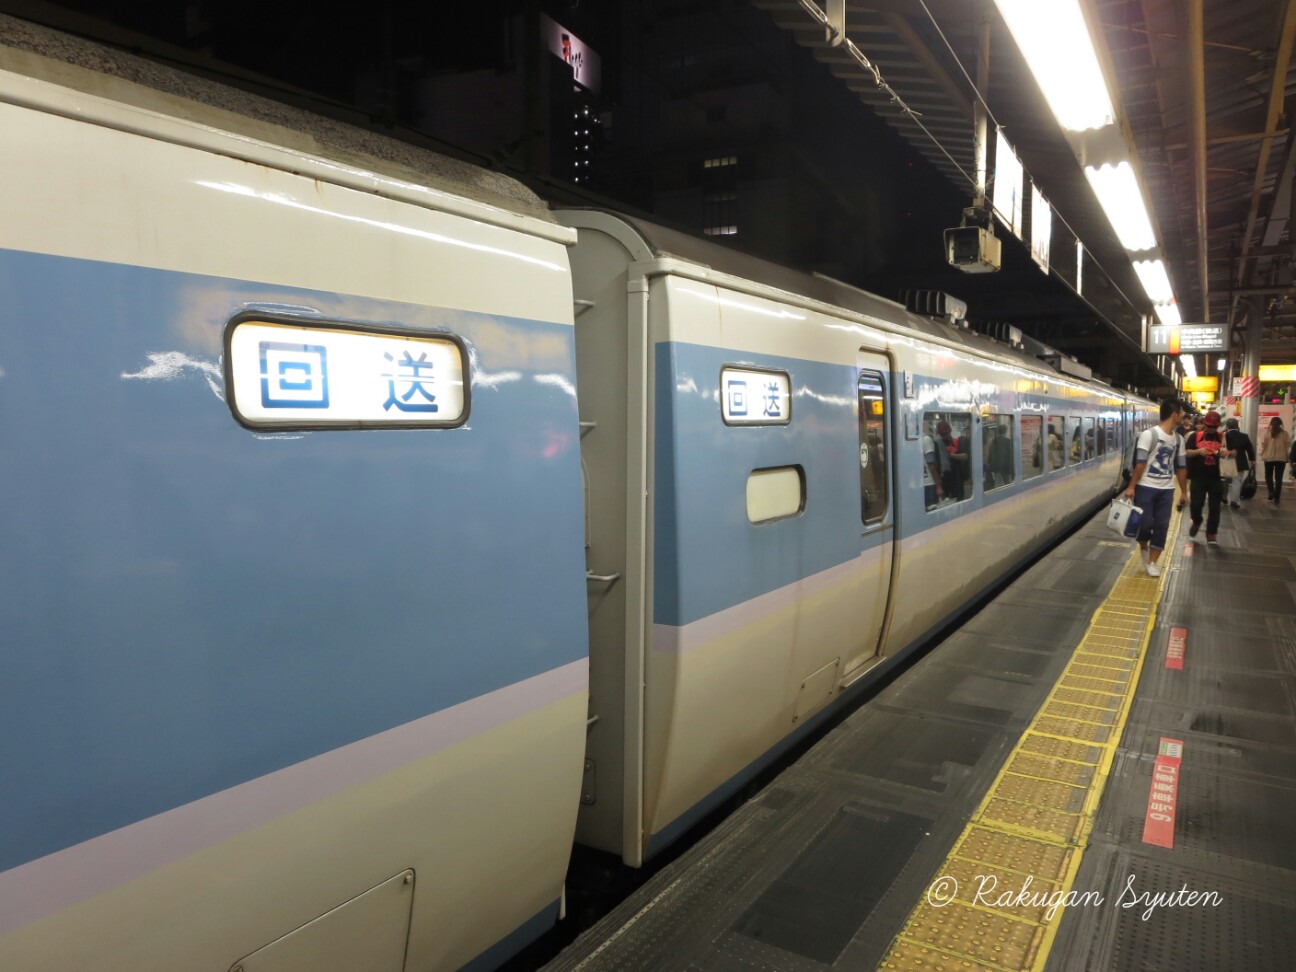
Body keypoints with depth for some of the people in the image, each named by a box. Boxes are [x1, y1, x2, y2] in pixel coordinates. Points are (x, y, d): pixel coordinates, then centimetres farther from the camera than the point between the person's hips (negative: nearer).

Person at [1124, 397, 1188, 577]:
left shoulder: (1178, 439, 8)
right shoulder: (1149, 434, -11)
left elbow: (1181, 467, 14)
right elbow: (1140, 463, -13)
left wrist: (1184, 491, 14)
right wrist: (1131, 486, -15)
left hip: (1166, 489, 5)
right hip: (1146, 487, -5)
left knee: (1161, 526, 4)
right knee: (1144, 523, -5)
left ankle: (1152, 562, 14)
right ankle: (1144, 548, 26)